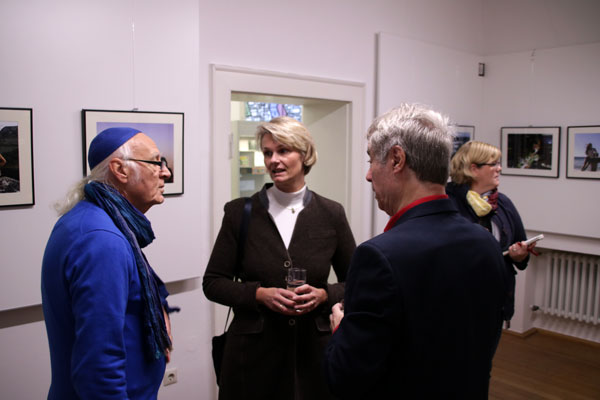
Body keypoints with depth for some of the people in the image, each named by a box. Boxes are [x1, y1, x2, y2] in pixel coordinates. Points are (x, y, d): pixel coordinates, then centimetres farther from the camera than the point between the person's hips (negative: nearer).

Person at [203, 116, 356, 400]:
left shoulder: (331, 214, -3)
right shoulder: (240, 212, -5)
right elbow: (213, 283, -1)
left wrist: (323, 295, -14)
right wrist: (260, 293, -16)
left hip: (313, 348, 1)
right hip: (252, 351, 0)